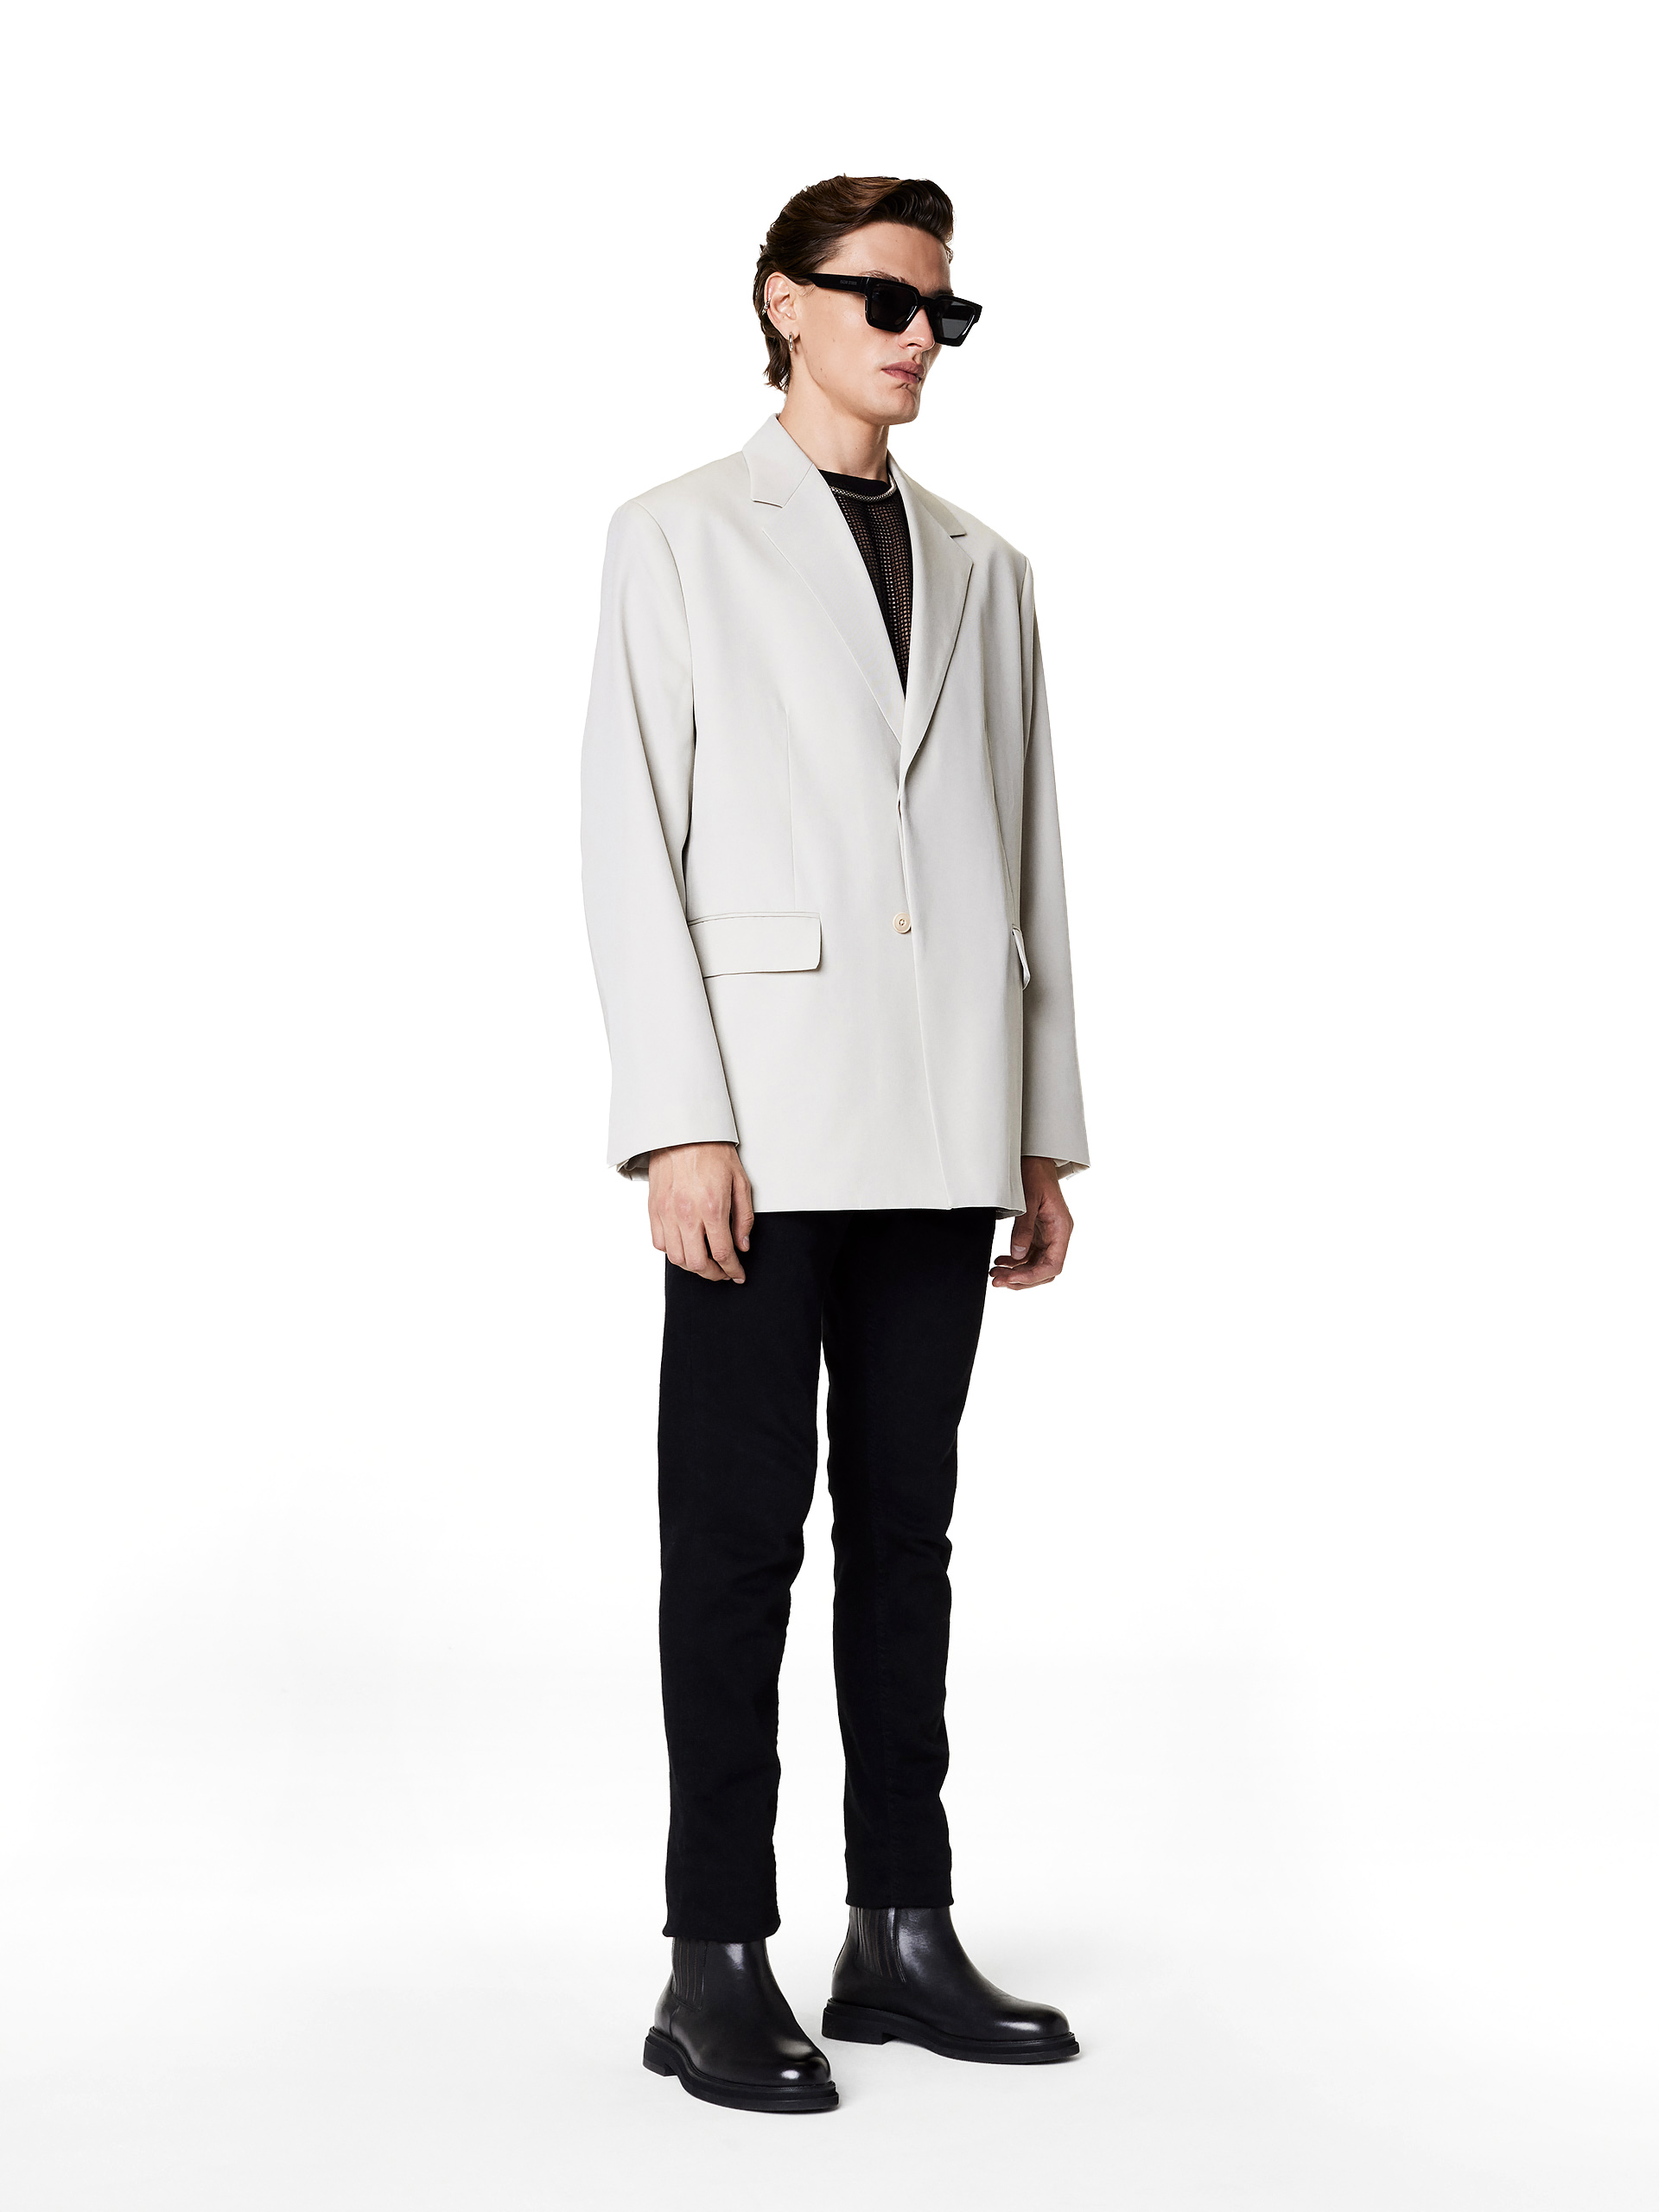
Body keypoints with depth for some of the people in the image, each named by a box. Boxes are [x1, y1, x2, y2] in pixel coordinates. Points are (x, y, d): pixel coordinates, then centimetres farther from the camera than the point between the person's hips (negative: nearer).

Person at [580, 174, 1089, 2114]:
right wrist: (680, 1123, -13)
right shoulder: (680, 539, 4)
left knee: (905, 1528, 9)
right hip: (768, 1122, -4)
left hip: (942, 1133, 5)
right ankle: (717, 1966, 6)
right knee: (739, 1535, -1)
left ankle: (902, 1935, 18)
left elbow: (1030, 853, 15)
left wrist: (1044, 1134, 10)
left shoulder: (983, 570, 17)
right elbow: (629, 839, -4)